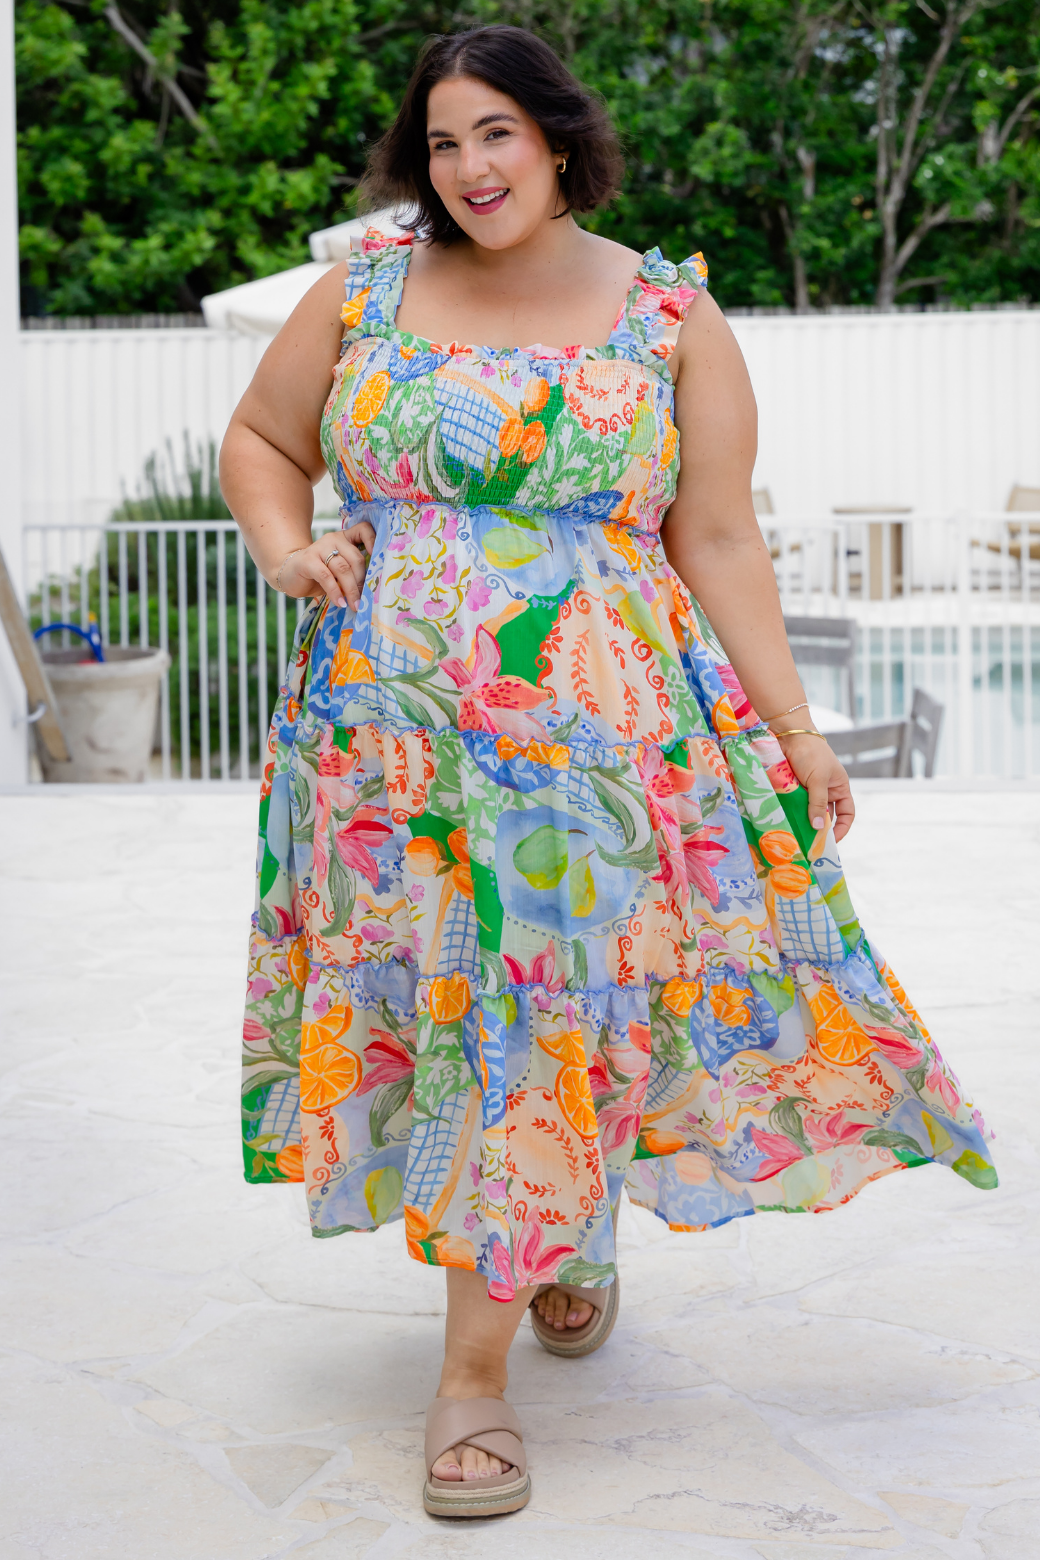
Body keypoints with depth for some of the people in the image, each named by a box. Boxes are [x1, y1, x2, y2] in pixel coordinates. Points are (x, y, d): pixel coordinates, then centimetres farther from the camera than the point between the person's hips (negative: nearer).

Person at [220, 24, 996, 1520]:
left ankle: (476, 1374, 4)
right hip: (396, 734, 2)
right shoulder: (365, 291, 6)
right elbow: (260, 441, 17)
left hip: (597, 734, -2)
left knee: (543, 1015, -5)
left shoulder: (669, 315, 2)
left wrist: (790, 721, -3)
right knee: (432, 1002, 7)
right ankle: (571, 1239, 36)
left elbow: (717, 541, 2)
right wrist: (286, 550, -2)